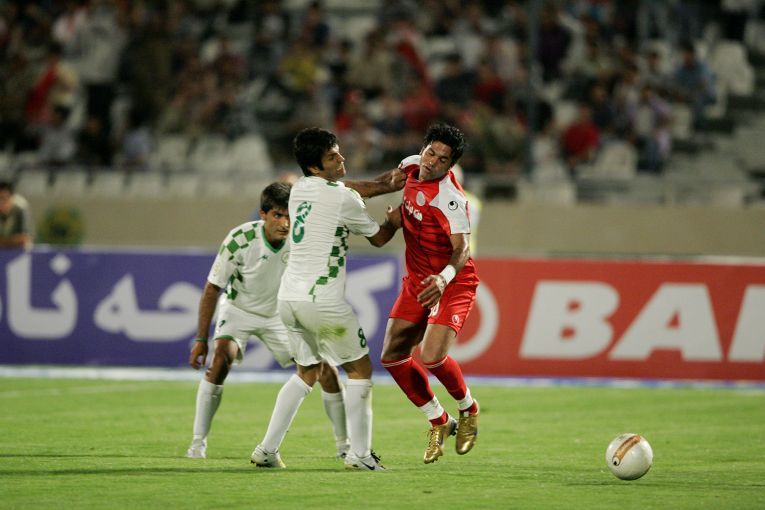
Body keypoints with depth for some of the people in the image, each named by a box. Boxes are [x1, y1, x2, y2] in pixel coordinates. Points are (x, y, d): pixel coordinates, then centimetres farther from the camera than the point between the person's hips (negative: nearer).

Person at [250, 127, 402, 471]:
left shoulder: (300, 189, 12)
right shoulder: (344, 199, -9)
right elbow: (378, 238, 6)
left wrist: (388, 186, 25)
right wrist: (393, 221, 26)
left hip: (289, 298, 7)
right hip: (322, 299, -7)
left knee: (308, 372, 20)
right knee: (360, 369, 7)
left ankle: (267, 450, 13)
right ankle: (359, 453, 2)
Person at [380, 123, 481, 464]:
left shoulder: (451, 198, -26)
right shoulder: (412, 166, -3)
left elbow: (462, 249, -32)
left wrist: (444, 278, -50)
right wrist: (399, 213, 10)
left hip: (451, 283, -8)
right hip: (416, 280, 8)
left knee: (432, 357, -23)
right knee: (392, 357, 1)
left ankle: (468, 410, 7)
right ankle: (438, 422, 19)